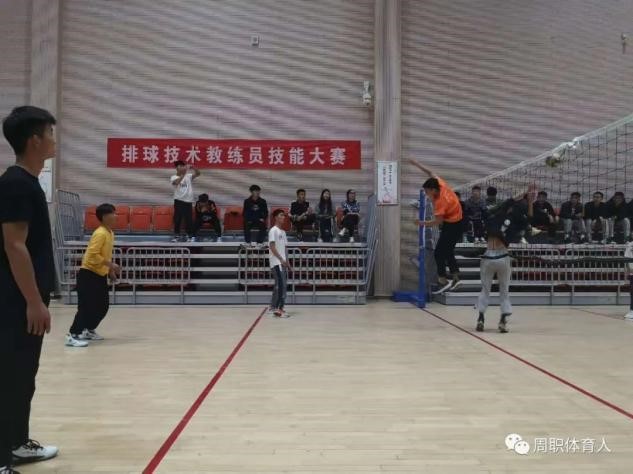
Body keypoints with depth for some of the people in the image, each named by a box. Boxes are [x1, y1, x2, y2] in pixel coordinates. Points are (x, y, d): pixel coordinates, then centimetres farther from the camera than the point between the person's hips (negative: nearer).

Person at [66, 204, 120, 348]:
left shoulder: (110, 233, 10)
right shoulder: (100, 234, -19)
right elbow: (93, 255, -26)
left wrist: (110, 270, 12)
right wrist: (111, 265, -24)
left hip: (100, 275, 9)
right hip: (88, 275, -9)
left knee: (103, 306, 13)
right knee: (86, 307, -11)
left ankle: (88, 331, 28)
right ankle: (72, 336, -4)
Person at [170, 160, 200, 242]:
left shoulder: (189, 176, 6)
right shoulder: (174, 177, -1)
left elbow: (198, 174, -9)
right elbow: (177, 182, -25)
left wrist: (192, 168, -28)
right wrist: (184, 173, -34)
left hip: (188, 201, 2)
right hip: (178, 201, -1)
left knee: (189, 219, 5)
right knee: (177, 219, 3)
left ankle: (190, 236, 14)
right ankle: (176, 235, 13)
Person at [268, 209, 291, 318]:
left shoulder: (283, 232, 18)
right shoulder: (273, 230, -8)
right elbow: (272, 247, -15)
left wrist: (287, 262, 14)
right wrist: (281, 259, -18)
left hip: (283, 262, 9)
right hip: (276, 262, -9)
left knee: (284, 285, 7)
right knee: (280, 285, -13)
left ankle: (280, 307, 12)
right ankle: (275, 307, -9)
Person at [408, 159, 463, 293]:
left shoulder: (440, 201, -29)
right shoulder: (440, 184, -7)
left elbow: (437, 222, -29)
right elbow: (431, 173, 9)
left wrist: (422, 223, -21)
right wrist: (416, 164, 11)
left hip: (452, 226, -10)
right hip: (456, 222, 10)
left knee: (439, 252, -8)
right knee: (448, 251, 17)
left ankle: (443, 281, -6)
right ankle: (455, 278, 23)